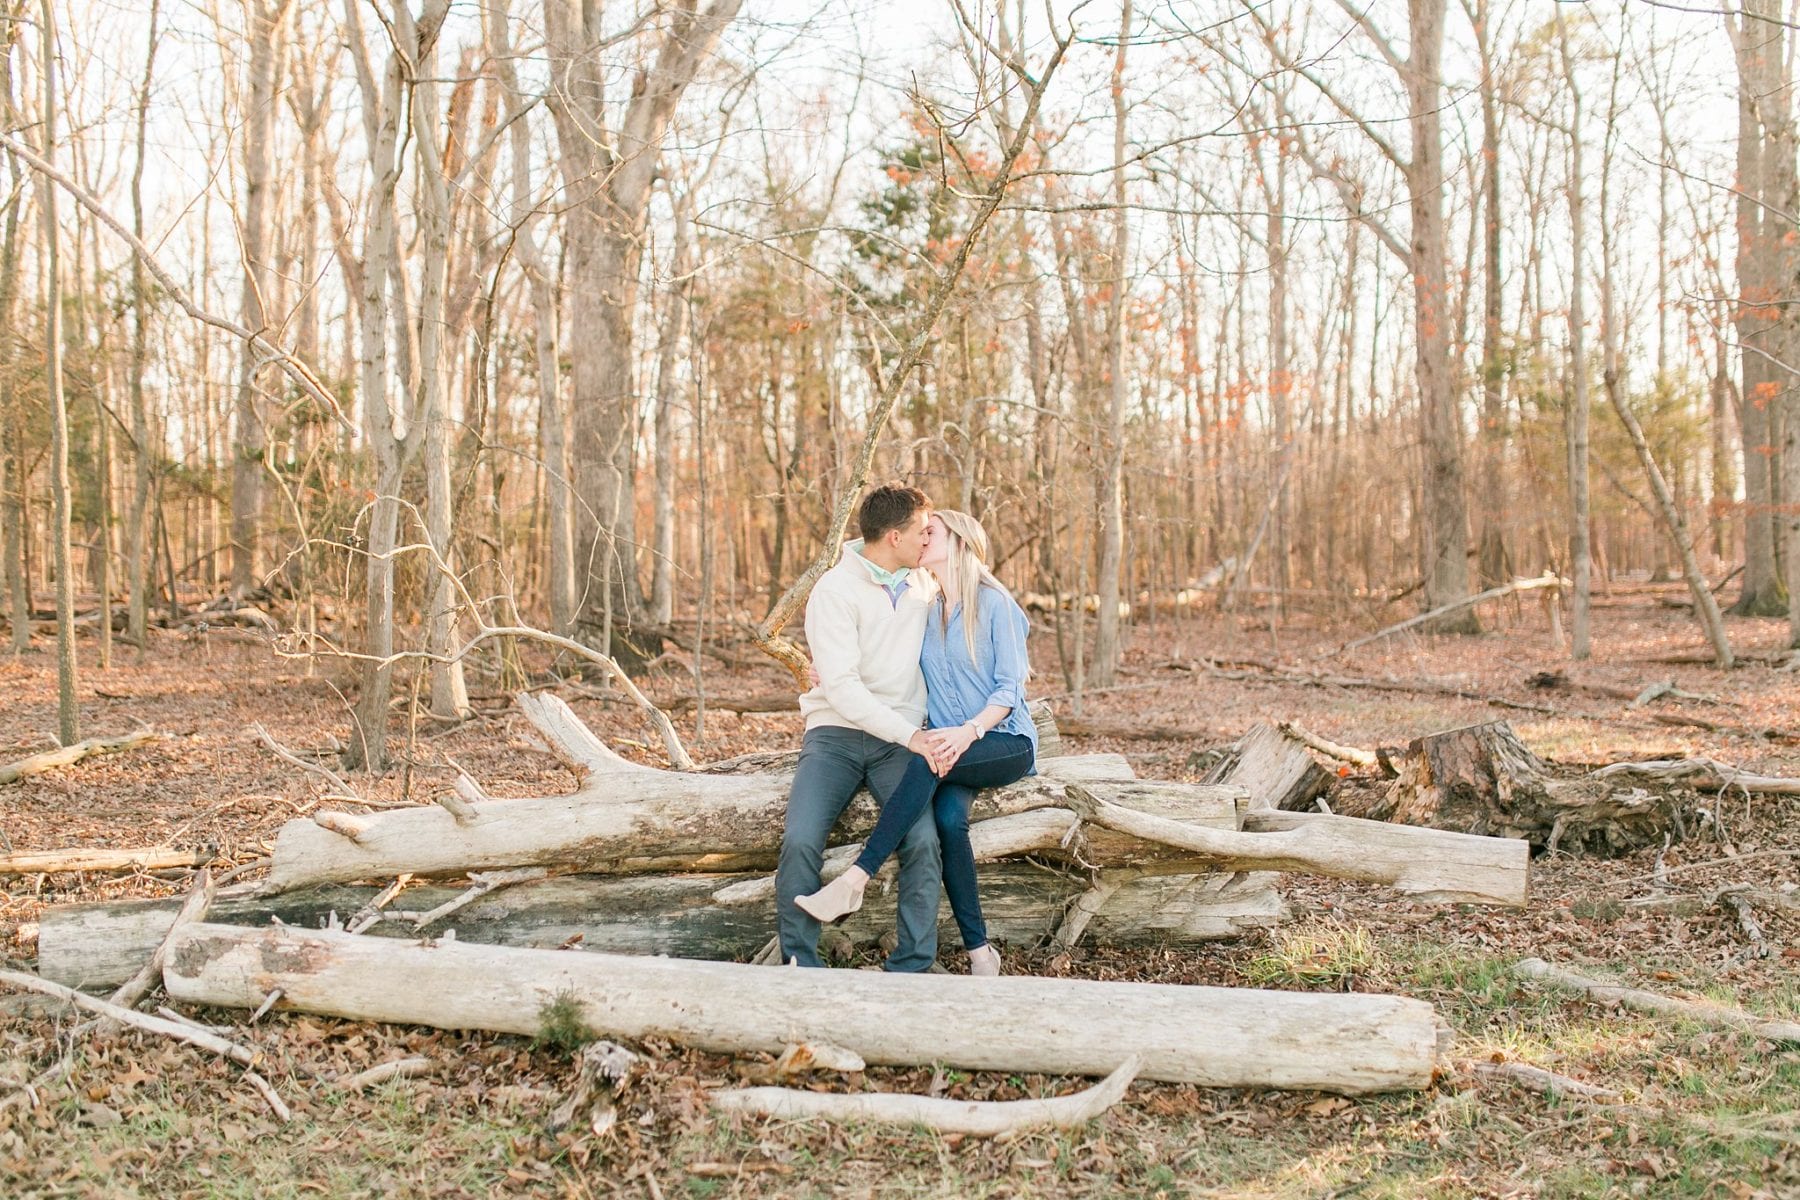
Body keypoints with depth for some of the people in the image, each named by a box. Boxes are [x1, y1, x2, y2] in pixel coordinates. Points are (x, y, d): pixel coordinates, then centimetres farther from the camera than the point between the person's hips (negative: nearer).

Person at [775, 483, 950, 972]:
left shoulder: (924, 583, 9)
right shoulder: (834, 591, -9)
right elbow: (841, 687, -17)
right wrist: (908, 734, -24)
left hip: (902, 739, 3)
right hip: (836, 734, -3)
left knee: (923, 840, -22)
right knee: (800, 840, -23)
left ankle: (911, 968, -10)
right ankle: (799, 963, -5)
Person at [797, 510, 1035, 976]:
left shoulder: (994, 603, -5)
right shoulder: (921, 608, 12)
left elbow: (1010, 688, -9)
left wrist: (969, 731, -27)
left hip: (1008, 743, -4)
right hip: (952, 744, 4)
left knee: (928, 762, -34)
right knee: (948, 817, -29)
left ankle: (854, 881, -36)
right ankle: (979, 952, -24)